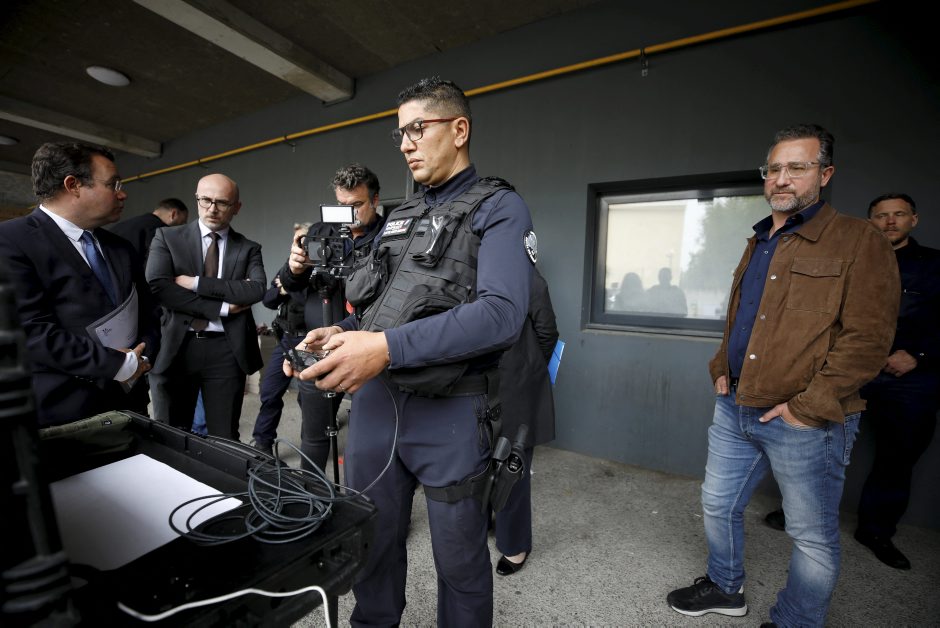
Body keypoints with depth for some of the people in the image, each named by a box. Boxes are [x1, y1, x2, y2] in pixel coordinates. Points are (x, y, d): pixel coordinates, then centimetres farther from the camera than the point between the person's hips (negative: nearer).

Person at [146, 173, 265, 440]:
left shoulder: (249, 248, 7)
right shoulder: (167, 237, 5)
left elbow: (257, 289, -11)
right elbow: (157, 287, -9)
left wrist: (196, 283, -15)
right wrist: (223, 308, -13)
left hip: (226, 351, 0)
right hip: (176, 348, 0)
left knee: (224, 439, 10)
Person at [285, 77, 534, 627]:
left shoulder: (499, 208, -7)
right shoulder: (399, 218, 15)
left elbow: (501, 313, -23)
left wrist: (387, 348, -28)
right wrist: (341, 335, -2)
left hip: (450, 415, -6)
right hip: (375, 404, 7)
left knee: (459, 560, 16)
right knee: (371, 543, 22)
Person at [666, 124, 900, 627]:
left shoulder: (859, 241, -7)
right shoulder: (758, 244, 14)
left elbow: (868, 337, -15)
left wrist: (808, 406, -18)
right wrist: (721, 369, 10)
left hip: (805, 422, -7)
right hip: (734, 409, 7)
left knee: (813, 537, 12)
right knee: (718, 505, 20)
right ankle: (725, 588, 44)